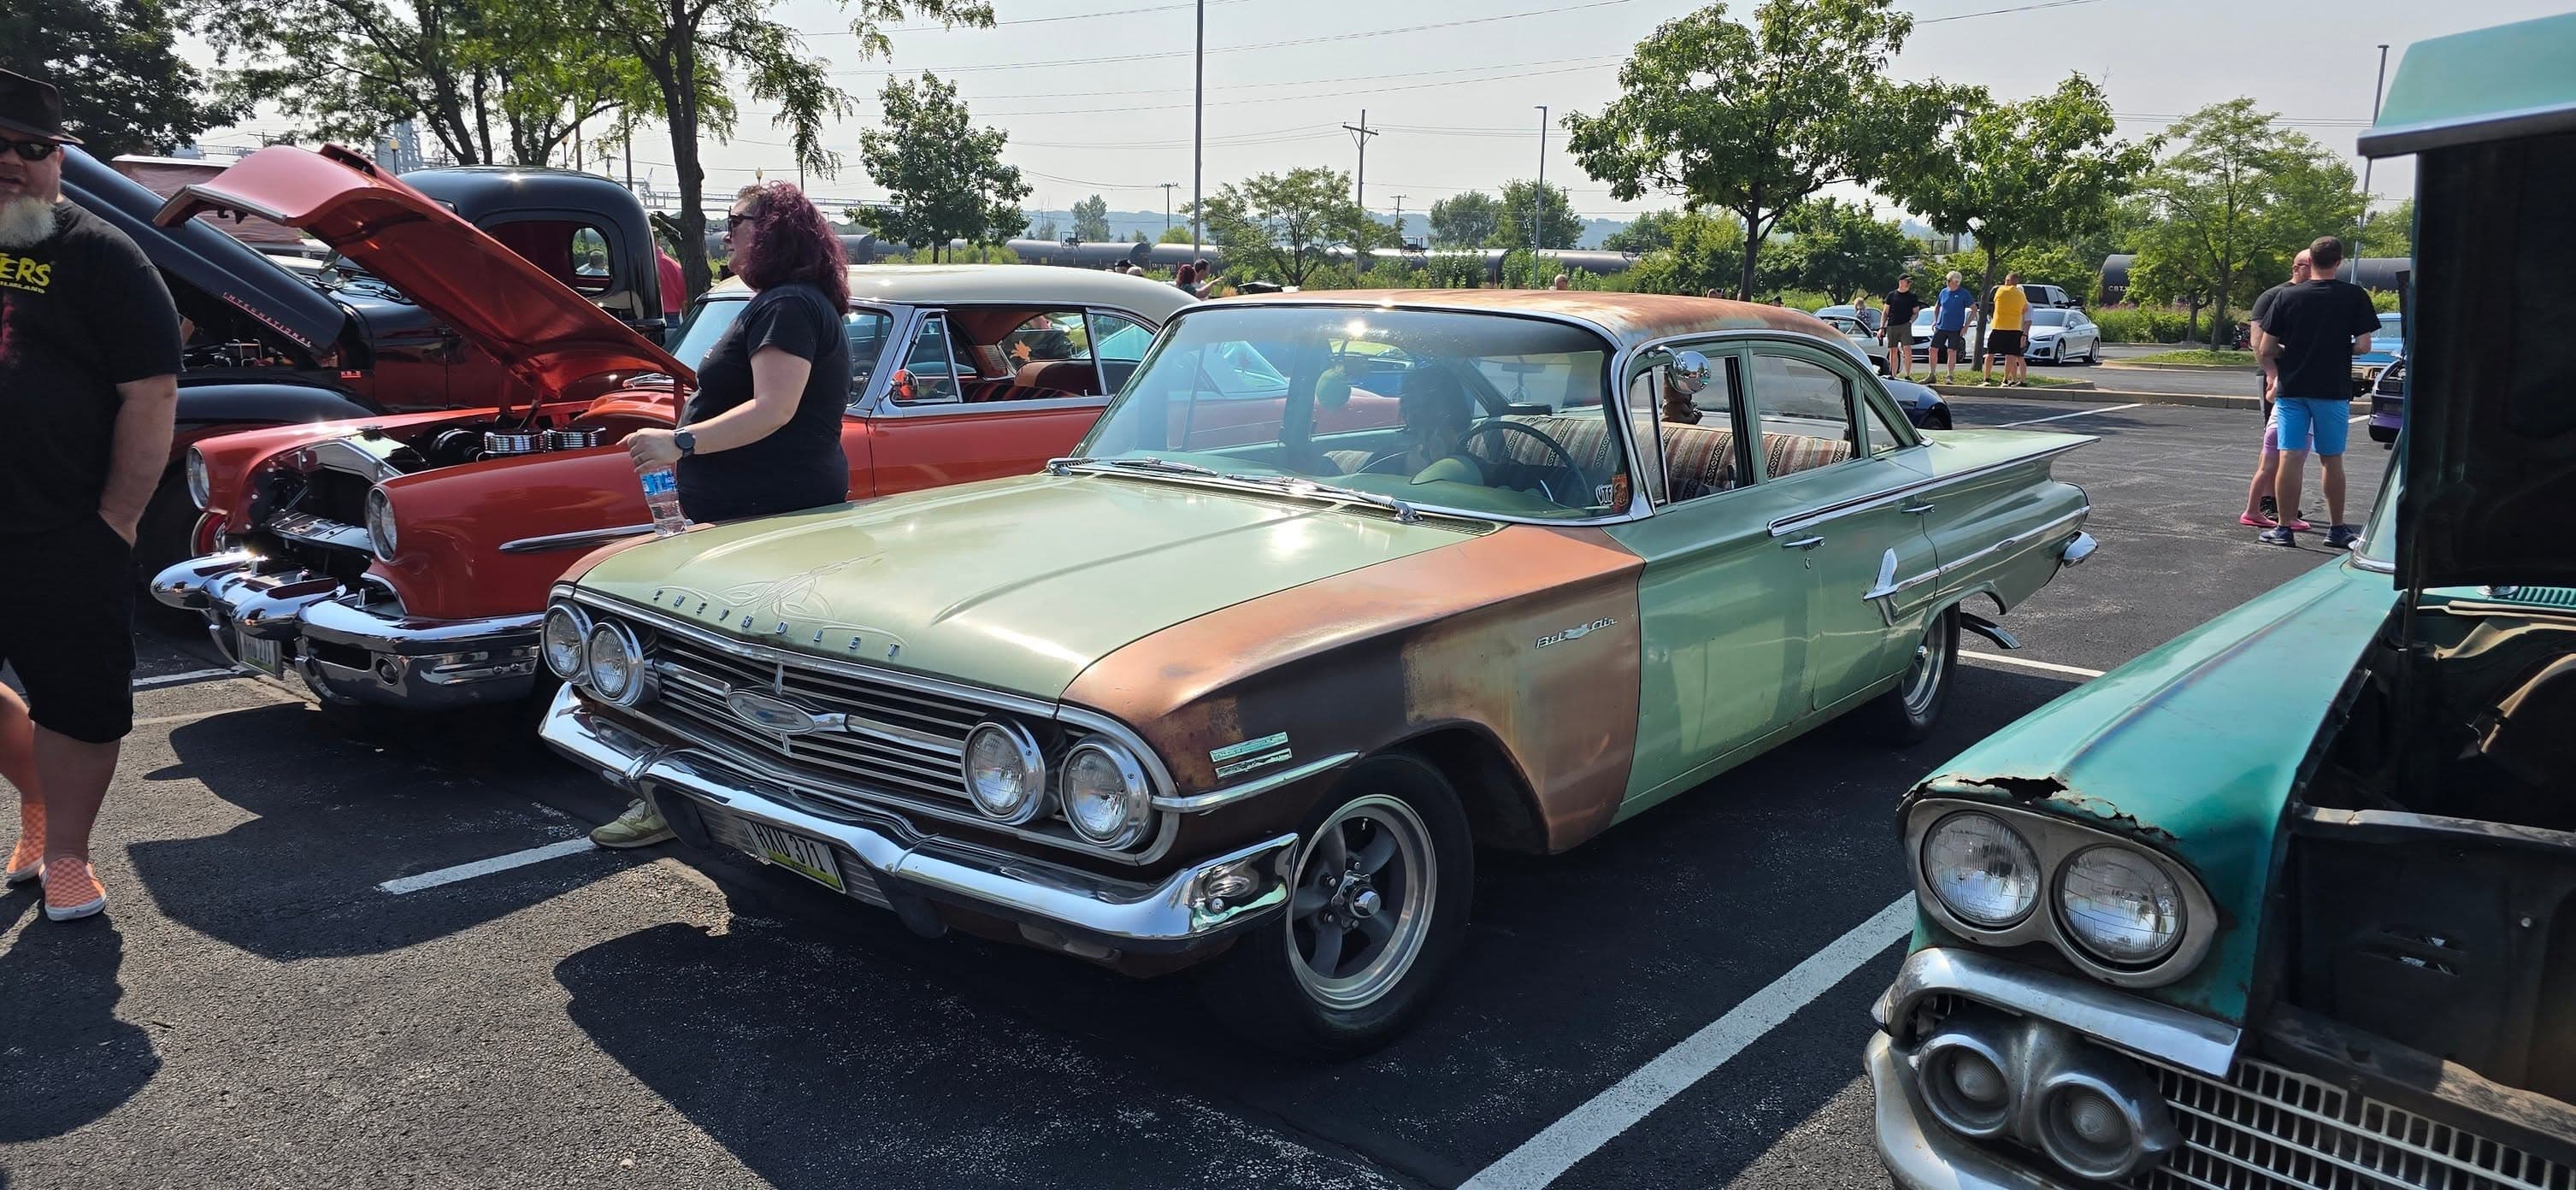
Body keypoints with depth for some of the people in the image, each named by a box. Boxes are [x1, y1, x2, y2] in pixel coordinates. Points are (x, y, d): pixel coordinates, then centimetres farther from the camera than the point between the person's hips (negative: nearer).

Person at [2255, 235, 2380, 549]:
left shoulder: (2287, 296, -1)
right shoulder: (2354, 296, -3)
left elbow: (2266, 349, -1)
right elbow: (2363, 345, -7)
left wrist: (2275, 376, 15)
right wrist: (2342, 349, 14)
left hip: (2291, 389, 0)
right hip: (2333, 390, 0)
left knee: (2290, 458, 1)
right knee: (2331, 460, 9)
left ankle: (2284, 528, 2)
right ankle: (2336, 529, 16)